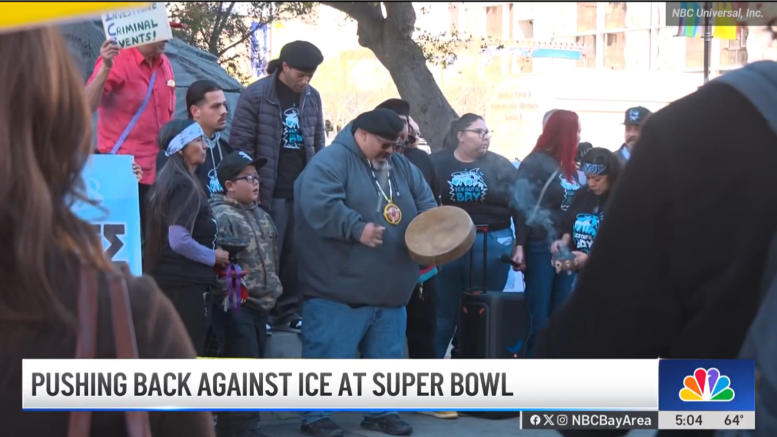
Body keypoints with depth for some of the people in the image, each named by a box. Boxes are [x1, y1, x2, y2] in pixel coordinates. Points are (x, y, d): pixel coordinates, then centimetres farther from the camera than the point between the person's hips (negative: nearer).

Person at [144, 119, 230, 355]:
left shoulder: (167, 181, 13)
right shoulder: (185, 186, -15)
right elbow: (179, 240, -24)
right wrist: (213, 257, -10)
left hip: (165, 280, 9)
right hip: (187, 285, -9)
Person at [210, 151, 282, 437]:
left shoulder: (261, 216, 17)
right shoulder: (221, 216, -13)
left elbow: (271, 257, 25)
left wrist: (273, 289, 19)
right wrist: (230, 296, -18)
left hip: (258, 304, 9)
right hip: (235, 304, -9)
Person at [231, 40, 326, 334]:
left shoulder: (312, 97, 10)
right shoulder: (256, 96, -7)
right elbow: (241, 145, -8)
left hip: (304, 192, 5)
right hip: (270, 193, -5)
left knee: (297, 255, 7)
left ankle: (289, 313, 16)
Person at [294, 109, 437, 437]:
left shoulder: (402, 167, 14)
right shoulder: (332, 161, -11)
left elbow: (427, 205, 18)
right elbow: (318, 204, -25)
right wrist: (357, 229, -29)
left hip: (390, 290, 7)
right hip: (339, 289, -7)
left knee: (386, 357, 14)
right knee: (327, 356, -3)